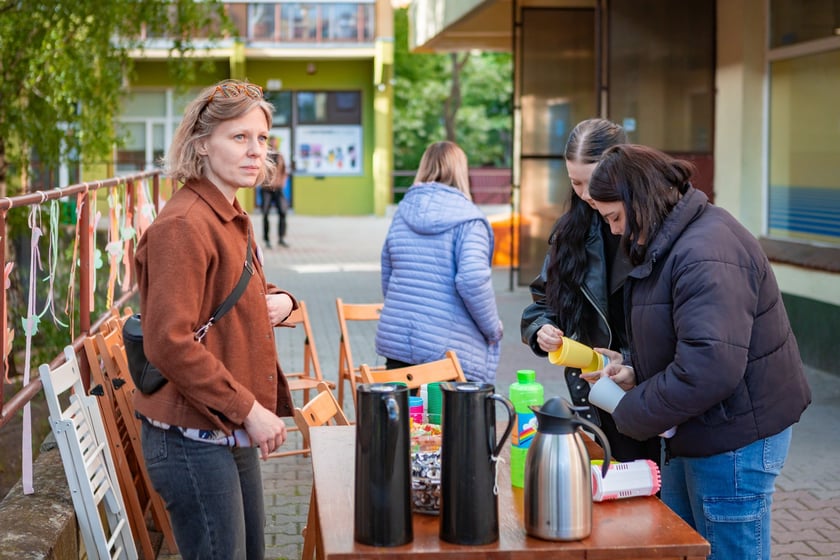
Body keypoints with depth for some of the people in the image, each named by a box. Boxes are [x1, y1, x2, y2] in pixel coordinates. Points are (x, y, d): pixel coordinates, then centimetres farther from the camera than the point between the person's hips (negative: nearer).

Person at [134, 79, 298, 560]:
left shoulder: (232, 219, 12)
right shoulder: (184, 226, -18)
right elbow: (169, 343, -24)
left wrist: (278, 301, 5)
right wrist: (249, 409, -20)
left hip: (235, 433, 10)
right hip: (194, 439, -10)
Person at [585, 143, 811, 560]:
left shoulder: (706, 254, -25)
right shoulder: (667, 245, 10)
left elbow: (709, 368, -32)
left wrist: (629, 415, -20)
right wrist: (634, 372, 2)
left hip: (734, 442, -11)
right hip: (696, 433, 11)